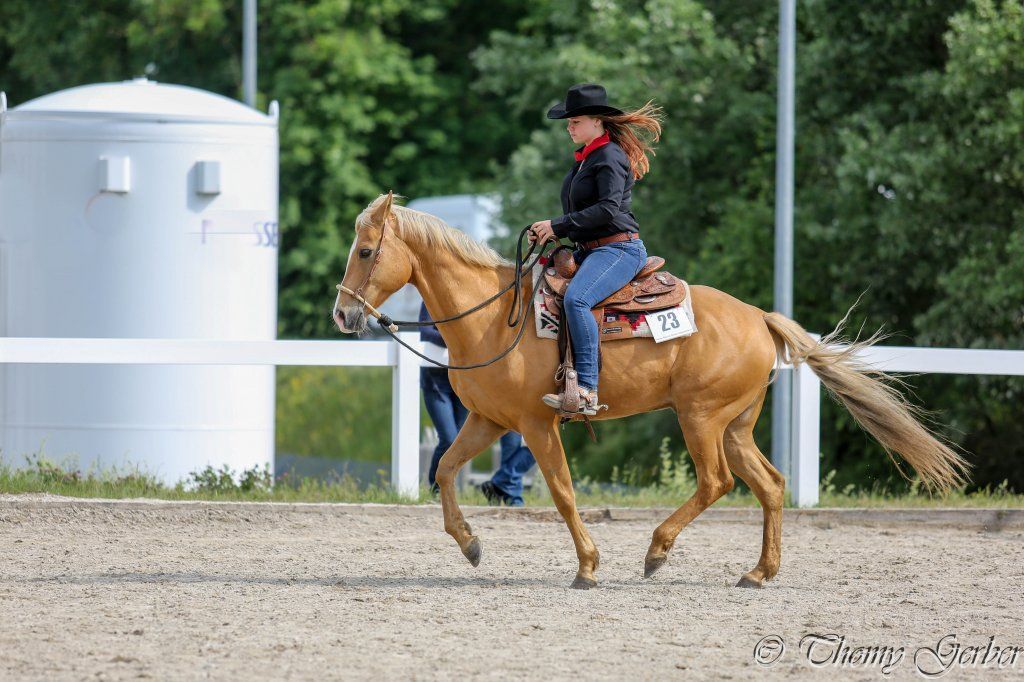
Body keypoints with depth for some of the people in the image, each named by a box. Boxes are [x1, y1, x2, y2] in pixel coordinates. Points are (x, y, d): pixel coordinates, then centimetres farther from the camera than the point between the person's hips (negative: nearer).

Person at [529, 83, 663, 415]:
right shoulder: (584, 159, 19)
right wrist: (552, 232, 6)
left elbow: (607, 209, -22)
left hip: (620, 248, -11)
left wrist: (558, 225, -19)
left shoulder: (610, 157, -10)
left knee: (575, 298, -33)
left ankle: (587, 391, -38)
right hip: (589, 250, 11)